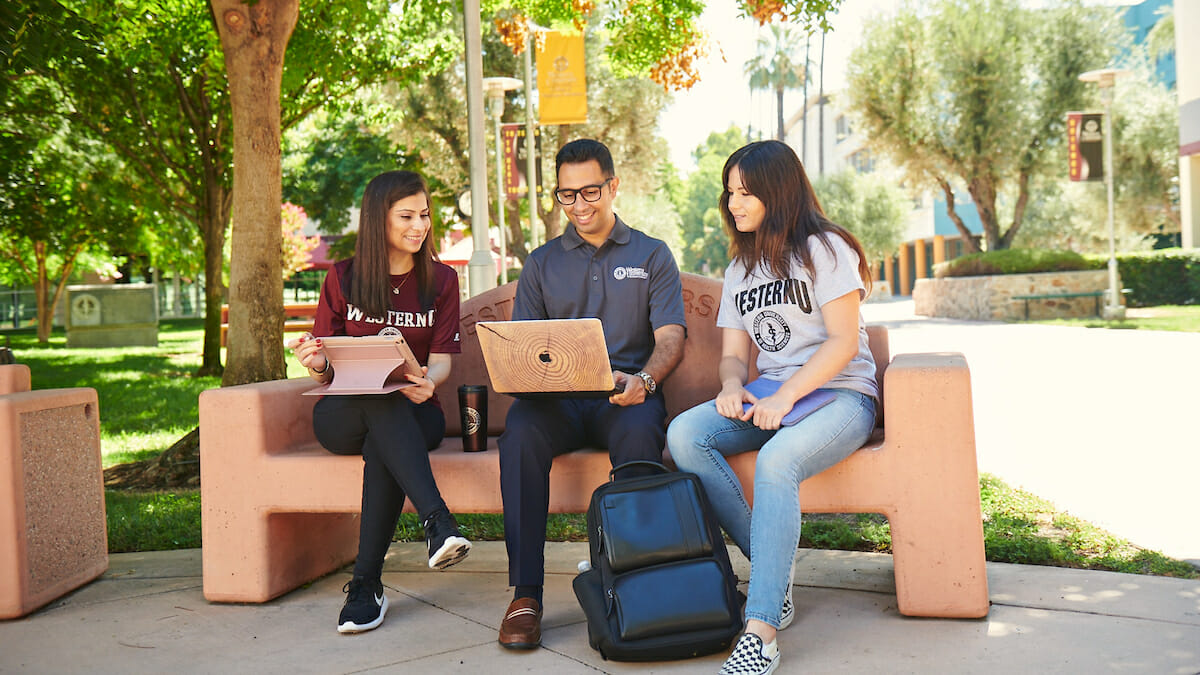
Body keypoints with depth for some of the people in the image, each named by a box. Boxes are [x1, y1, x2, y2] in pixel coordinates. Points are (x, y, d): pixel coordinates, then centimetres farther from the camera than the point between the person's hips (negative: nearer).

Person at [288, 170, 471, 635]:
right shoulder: (342, 278, 6)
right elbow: (327, 373, 7)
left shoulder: (441, 280, 8)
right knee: (381, 401, -37)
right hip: (344, 415, 0)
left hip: (413, 412, 1)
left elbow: (440, 363, 0)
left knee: (381, 445, -36)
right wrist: (317, 365, -19)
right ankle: (438, 523, -51)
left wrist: (427, 382, -25)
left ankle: (366, 584, -35)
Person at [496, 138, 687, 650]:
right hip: (558, 400, 2)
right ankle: (525, 594, -27)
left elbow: (670, 339, 2)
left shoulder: (652, 256, 14)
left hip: (627, 395, -1)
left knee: (639, 431, -37)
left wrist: (644, 380, -20)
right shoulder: (542, 263, 19)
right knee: (520, 430, -32)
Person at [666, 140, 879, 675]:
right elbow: (734, 353, 15)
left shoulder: (825, 249, -3)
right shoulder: (740, 270, 18)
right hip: (771, 394, 6)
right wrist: (733, 387, -9)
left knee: (776, 461, -37)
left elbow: (844, 340, -11)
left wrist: (782, 398, -21)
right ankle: (772, 568, -17)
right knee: (684, 434, -22)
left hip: (841, 395, -6)